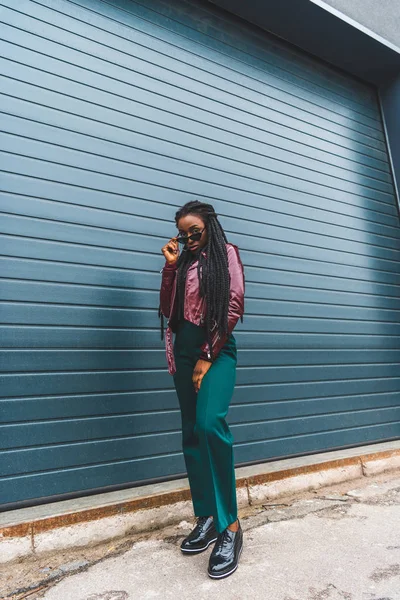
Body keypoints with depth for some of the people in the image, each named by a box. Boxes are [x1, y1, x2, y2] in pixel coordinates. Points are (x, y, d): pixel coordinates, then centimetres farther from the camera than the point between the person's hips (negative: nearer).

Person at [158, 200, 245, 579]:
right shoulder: (182, 263, 19)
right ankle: (206, 519, 14)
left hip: (215, 349, -6)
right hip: (183, 350, 6)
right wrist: (170, 265, 4)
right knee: (191, 433, 5)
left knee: (209, 424, -25)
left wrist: (207, 357, -12)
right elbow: (168, 310, 10)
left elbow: (234, 306, -8)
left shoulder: (226, 253, 3)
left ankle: (230, 525, -13)